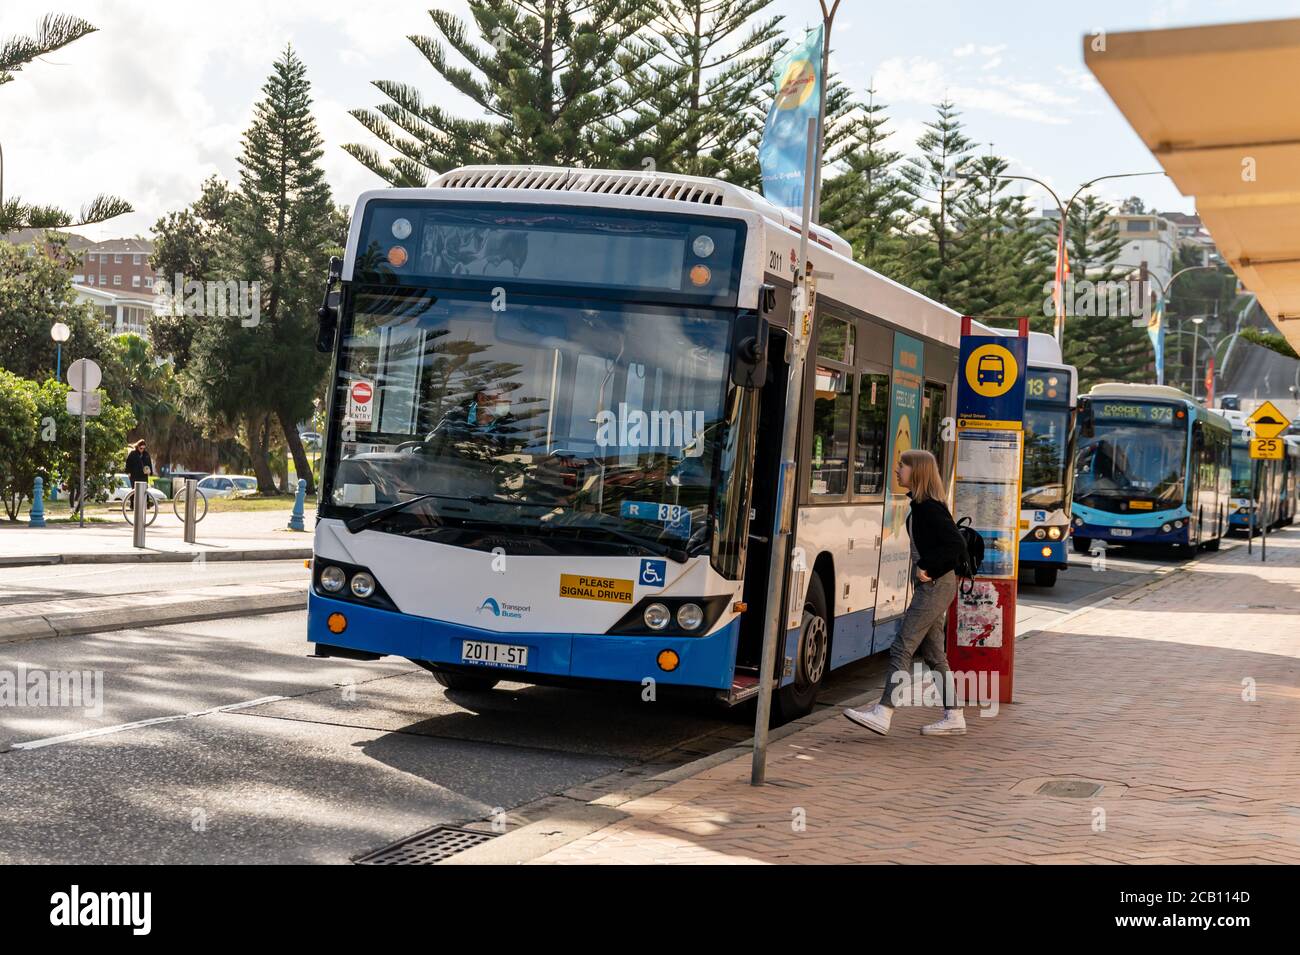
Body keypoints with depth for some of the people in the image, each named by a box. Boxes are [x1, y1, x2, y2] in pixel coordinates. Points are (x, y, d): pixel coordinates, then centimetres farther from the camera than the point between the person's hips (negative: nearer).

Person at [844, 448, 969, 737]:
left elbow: (956, 545, -22)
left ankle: (883, 714, -11)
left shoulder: (929, 508, -16)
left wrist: (927, 568, -17)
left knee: (902, 648, -10)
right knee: (933, 653, 12)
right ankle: (953, 717, 17)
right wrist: (922, 567, 11)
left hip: (935, 586, -10)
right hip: (934, 585, 10)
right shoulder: (920, 505, 12)